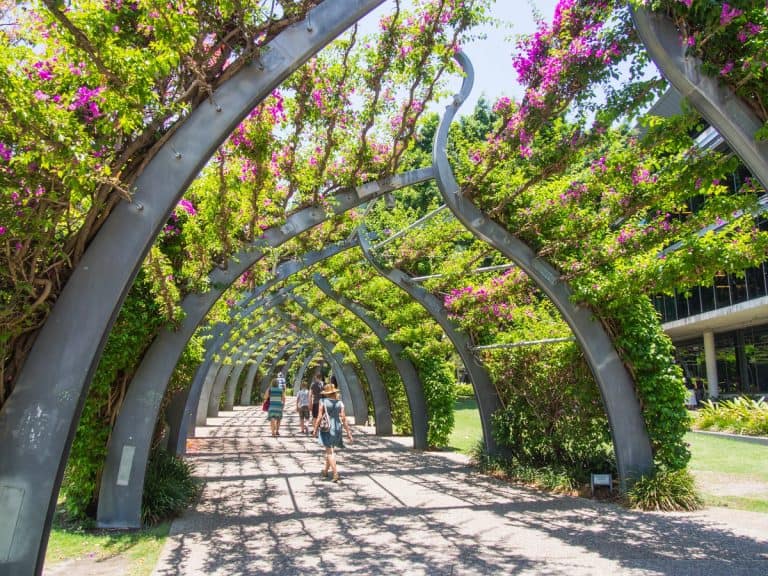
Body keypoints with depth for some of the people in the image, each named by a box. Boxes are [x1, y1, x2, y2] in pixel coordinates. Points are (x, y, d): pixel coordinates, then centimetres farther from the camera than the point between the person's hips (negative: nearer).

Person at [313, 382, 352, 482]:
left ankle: (335, 473, -11)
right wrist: (348, 432, 1)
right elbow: (343, 418, -3)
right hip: (337, 428, 4)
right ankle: (325, 471, 32)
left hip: (326, 428, -3)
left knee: (330, 451, 0)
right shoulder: (340, 403, -1)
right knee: (330, 450, 20)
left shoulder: (323, 402, -8)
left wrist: (315, 429, 0)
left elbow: (319, 417, -10)